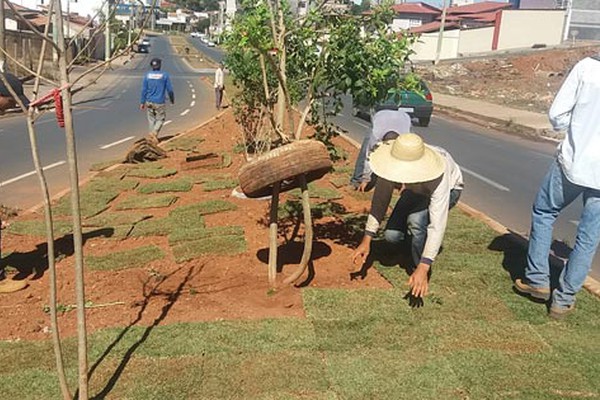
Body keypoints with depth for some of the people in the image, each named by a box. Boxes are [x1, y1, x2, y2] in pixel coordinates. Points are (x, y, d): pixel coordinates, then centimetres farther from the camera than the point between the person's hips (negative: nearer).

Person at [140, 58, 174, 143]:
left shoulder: (147, 75, -2)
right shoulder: (165, 75, -8)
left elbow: (144, 90, -1)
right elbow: (170, 89, -5)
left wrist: (142, 102, 6)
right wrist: (172, 100, 12)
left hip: (149, 102, 3)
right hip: (160, 102, -3)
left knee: (151, 119, 17)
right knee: (160, 119, 11)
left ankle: (154, 136, 19)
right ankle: (154, 132, -10)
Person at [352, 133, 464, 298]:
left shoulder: (438, 176, -44)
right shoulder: (391, 165, -34)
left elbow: (437, 224, -45)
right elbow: (379, 201, -22)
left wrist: (423, 269, -49)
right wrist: (366, 241, -26)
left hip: (449, 189, -4)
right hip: (417, 190, 4)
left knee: (416, 219, -34)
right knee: (392, 235, -13)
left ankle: (421, 272, -11)